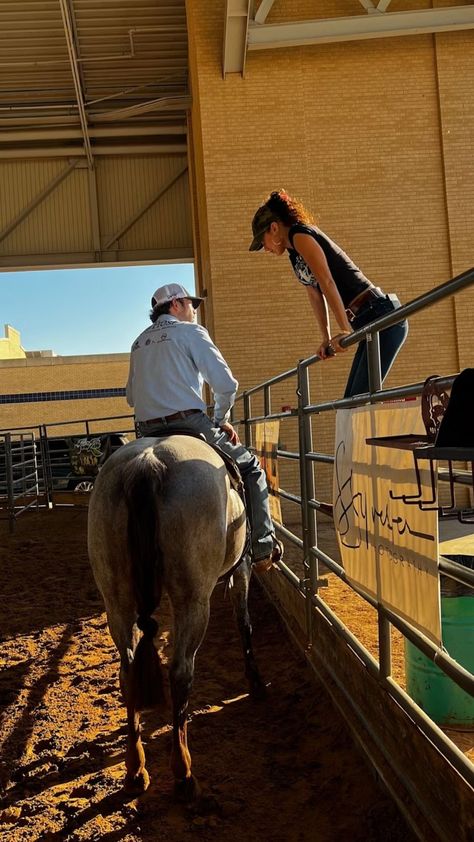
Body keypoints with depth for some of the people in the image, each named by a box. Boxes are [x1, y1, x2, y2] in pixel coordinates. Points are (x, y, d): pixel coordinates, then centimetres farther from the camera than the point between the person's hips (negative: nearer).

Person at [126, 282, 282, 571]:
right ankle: (263, 547, 3)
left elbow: (131, 397, 22)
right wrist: (222, 420, 9)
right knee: (251, 467, 8)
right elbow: (226, 384, -5)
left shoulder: (139, 342, 20)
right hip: (190, 424, -6)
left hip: (149, 435, 7)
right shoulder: (190, 331, 1)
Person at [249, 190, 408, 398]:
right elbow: (315, 293, 21)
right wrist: (326, 338, 19)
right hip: (370, 322, 10)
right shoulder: (295, 253, 19)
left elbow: (327, 284, -19)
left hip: (382, 317, -10)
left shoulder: (300, 235, -9)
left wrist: (345, 331, -24)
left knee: (361, 397, -14)